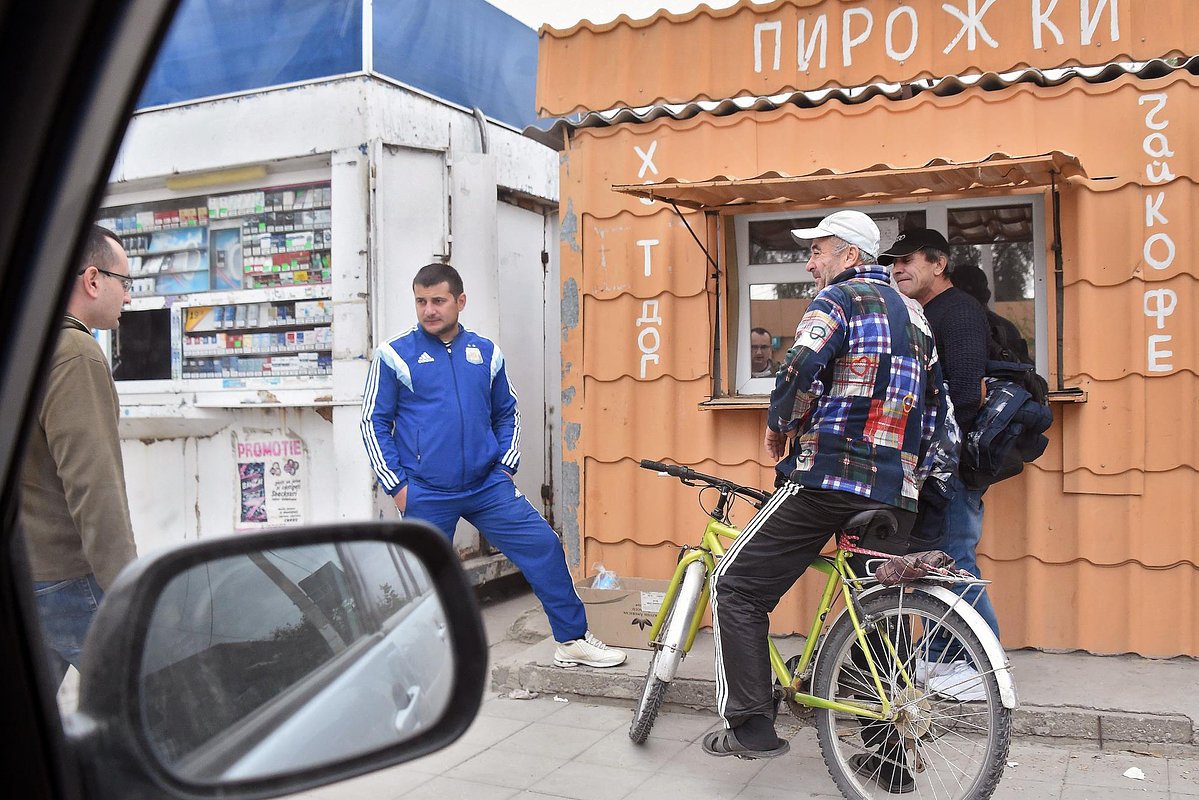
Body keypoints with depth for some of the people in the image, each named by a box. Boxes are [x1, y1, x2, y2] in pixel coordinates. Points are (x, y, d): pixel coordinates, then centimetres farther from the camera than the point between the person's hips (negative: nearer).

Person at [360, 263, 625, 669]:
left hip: (488, 487, 3)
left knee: (544, 547, -3)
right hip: (425, 495, -2)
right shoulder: (395, 354, -2)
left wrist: (506, 466, 6)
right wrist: (396, 485, -5)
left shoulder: (486, 353, 7)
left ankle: (572, 640, 11)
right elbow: (374, 422, 0)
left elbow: (507, 413, 18)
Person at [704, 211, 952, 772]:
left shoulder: (840, 298, -3)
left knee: (737, 587, 1)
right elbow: (933, 407, 22)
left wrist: (778, 427, -3)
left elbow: (801, 367, -20)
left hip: (827, 477, -8)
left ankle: (749, 725, -2)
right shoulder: (915, 316, 21)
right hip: (898, 494, 8)